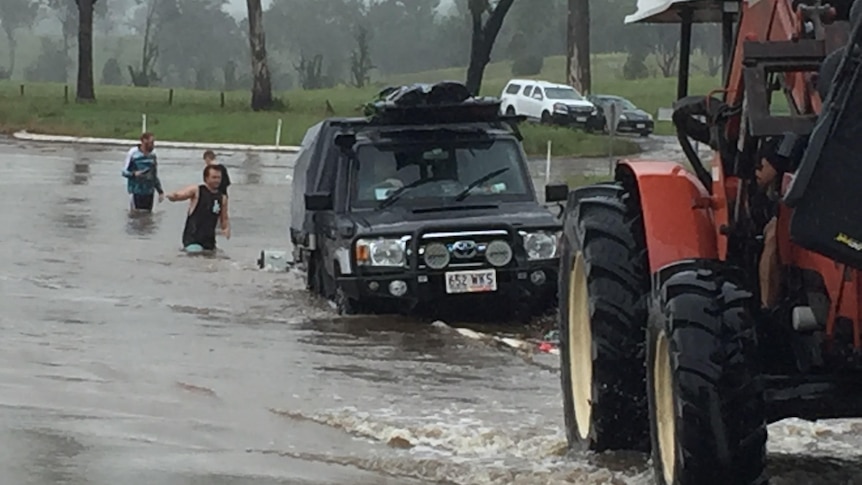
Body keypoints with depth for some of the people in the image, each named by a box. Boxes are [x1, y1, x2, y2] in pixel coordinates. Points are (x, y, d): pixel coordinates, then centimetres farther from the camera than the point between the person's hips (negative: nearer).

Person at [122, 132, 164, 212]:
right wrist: (134, 174, -24)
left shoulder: (152, 155, 9)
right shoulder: (133, 153, -6)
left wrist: (160, 191, 15)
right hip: (136, 191, -5)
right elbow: (124, 172, -3)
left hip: (149, 192, 5)